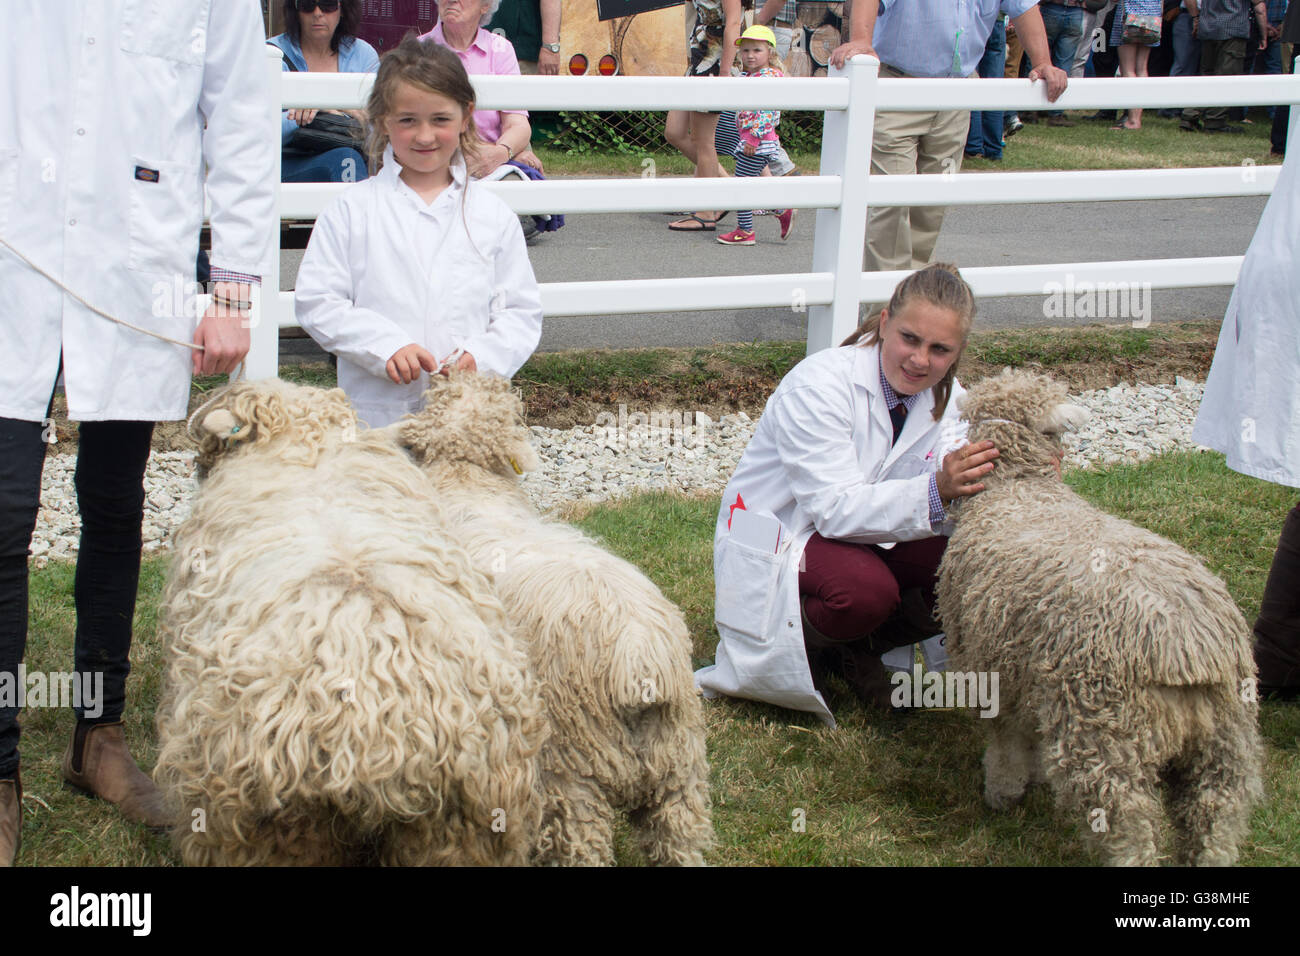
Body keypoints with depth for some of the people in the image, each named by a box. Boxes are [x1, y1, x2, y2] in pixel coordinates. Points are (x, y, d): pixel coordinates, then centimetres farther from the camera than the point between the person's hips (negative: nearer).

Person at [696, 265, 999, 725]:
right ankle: (801, 644, -2)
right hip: (776, 542, -6)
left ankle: (857, 647, 4)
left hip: (866, 535, 7)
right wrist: (934, 492, -44)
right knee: (864, 590, -37)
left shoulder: (943, 396, -3)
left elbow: (948, 490, -13)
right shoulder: (819, 385, -24)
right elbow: (835, 508, -31)